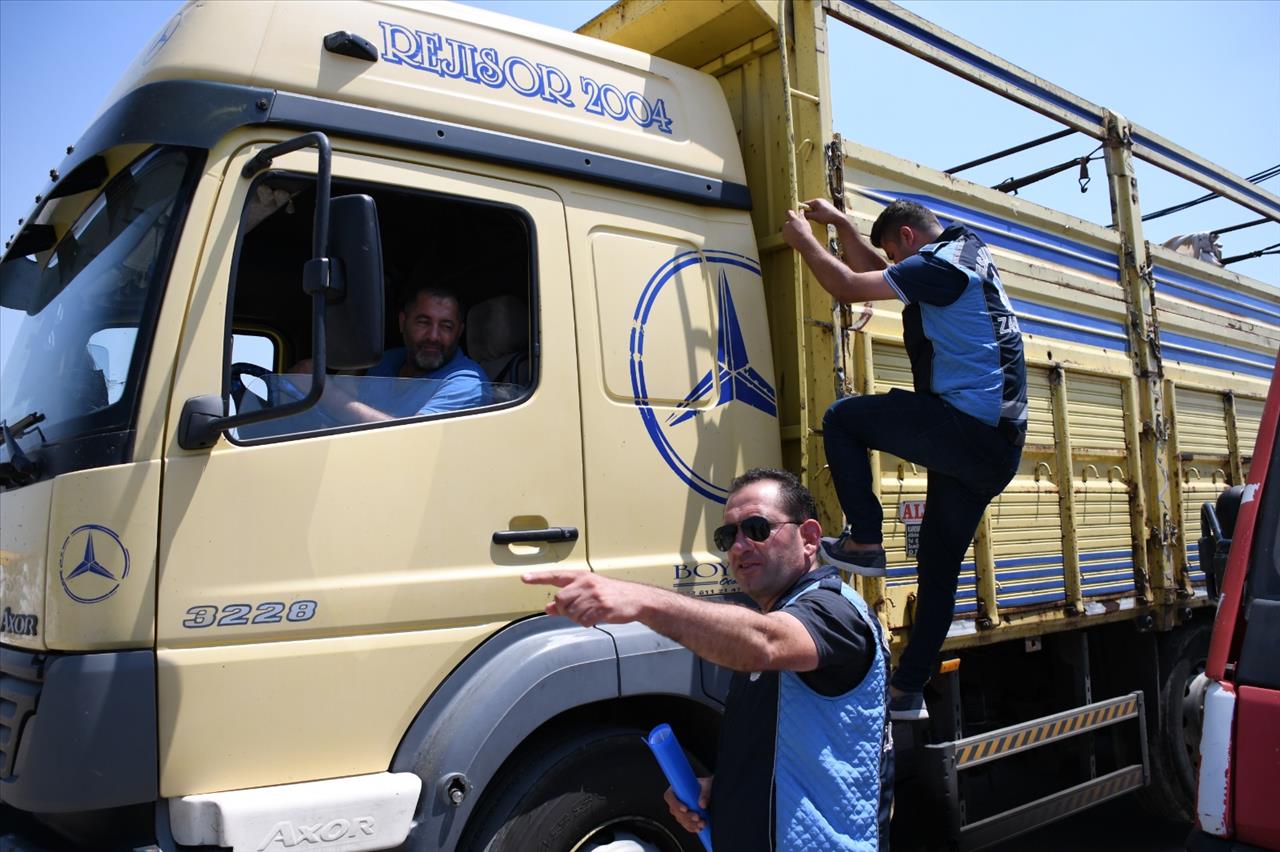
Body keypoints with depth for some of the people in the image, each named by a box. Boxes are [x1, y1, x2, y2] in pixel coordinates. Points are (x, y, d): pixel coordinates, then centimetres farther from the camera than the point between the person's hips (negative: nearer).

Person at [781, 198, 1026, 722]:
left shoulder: (941, 263, -9)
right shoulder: (965, 258, 22)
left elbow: (850, 287, -10)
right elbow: (877, 275, 31)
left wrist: (804, 241, 4)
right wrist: (840, 224, 29)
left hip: (966, 427, -10)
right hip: (996, 447, 10)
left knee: (842, 419, 2)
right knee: (940, 568, 13)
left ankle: (865, 543, 0)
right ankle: (909, 690, 21)